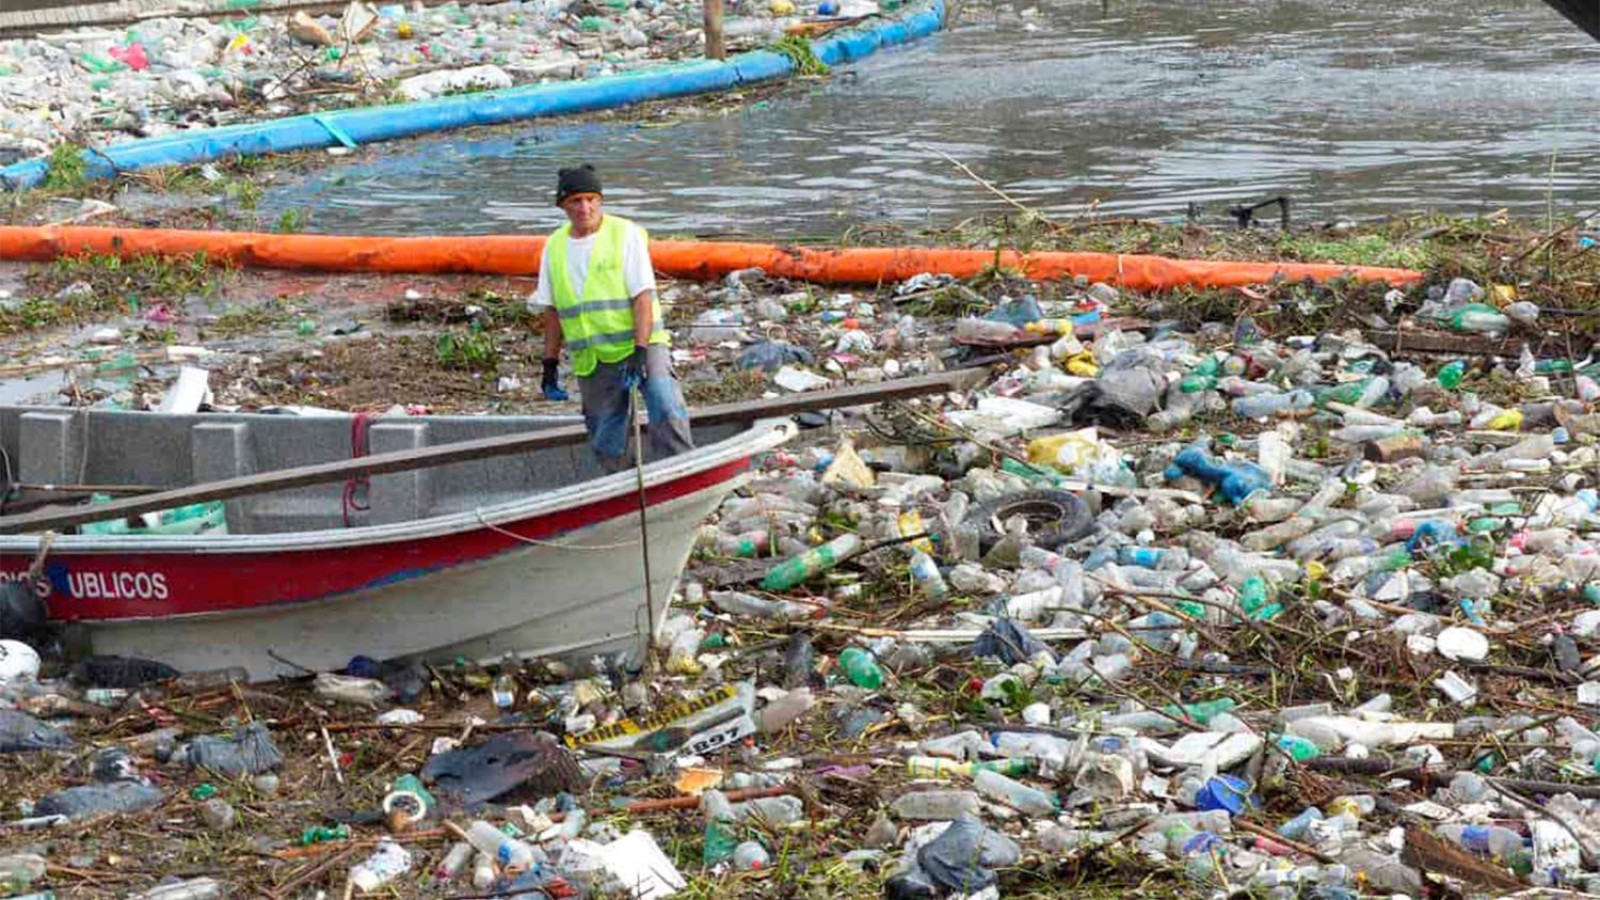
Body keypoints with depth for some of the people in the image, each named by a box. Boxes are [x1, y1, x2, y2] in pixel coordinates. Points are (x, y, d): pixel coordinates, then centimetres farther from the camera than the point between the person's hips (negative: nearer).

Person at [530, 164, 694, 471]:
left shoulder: (626, 234, -5)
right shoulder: (554, 247, 9)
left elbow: (643, 296, -11)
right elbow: (553, 310, 16)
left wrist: (640, 351, -21)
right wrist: (550, 364, 14)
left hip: (641, 345, -4)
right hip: (591, 359, 4)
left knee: (667, 413, -25)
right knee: (607, 444, 3)